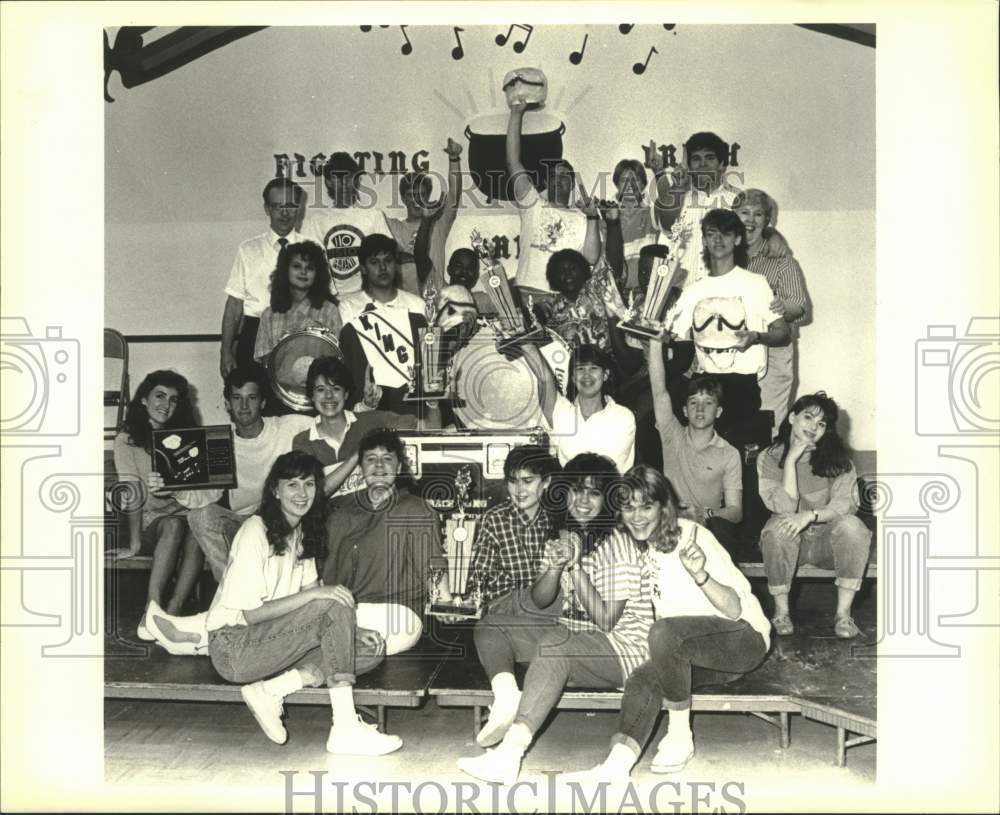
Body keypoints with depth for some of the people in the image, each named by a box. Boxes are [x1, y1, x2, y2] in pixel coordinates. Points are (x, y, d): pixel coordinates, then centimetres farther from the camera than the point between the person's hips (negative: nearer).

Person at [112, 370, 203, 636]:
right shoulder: (126, 440, 2)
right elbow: (131, 493, -10)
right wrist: (134, 544, -18)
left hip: (186, 514, 2)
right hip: (150, 522, -2)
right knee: (174, 525, -36)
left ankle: (173, 610, -36)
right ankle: (152, 607, -38)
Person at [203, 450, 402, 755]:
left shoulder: (303, 534, 10)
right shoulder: (255, 531, -15)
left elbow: (305, 607, 8)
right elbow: (251, 614, -19)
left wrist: (349, 632, -7)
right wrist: (313, 592, -27)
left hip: (273, 639, 8)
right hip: (233, 646, -8)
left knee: (371, 651, -8)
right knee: (336, 606, -27)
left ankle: (271, 689, -13)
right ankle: (345, 729, -29)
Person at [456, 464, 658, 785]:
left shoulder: (619, 543, -10)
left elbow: (606, 620, -15)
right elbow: (540, 601, 6)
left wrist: (576, 565, -20)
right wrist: (555, 566, -14)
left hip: (623, 646, -8)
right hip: (572, 631, 8)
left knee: (554, 646, -37)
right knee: (489, 627, 0)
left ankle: (511, 749, -42)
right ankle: (506, 694, -26)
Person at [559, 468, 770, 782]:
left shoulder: (690, 536, -14)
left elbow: (735, 610, -18)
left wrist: (700, 575, -37)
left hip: (743, 637, -6)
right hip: (695, 652, 6)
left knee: (664, 632, -33)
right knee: (642, 680, -24)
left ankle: (680, 736, -18)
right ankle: (616, 766, -37)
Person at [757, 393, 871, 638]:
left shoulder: (836, 458, -3)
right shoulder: (768, 458, -6)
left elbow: (845, 503, -15)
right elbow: (784, 507, -18)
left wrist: (810, 515, -31)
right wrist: (791, 460, -21)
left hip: (827, 540, 1)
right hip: (789, 542, -1)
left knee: (852, 525, -29)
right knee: (779, 527, -33)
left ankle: (843, 613, -21)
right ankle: (781, 611, -19)